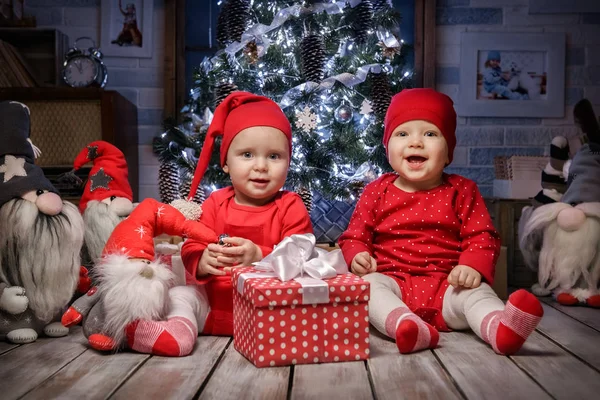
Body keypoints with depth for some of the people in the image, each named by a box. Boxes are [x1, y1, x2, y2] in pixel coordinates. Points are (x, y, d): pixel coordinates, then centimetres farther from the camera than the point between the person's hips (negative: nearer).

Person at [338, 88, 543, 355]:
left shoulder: (461, 191, 10)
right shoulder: (377, 192, 10)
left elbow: (481, 236, 6)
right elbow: (355, 236, 13)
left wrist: (472, 266, -14)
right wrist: (357, 255, -10)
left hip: (446, 286, 0)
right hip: (392, 280, 0)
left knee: (475, 291, -28)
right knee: (370, 284, -30)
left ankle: (499, 327, -56)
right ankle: (406, 327, -55)